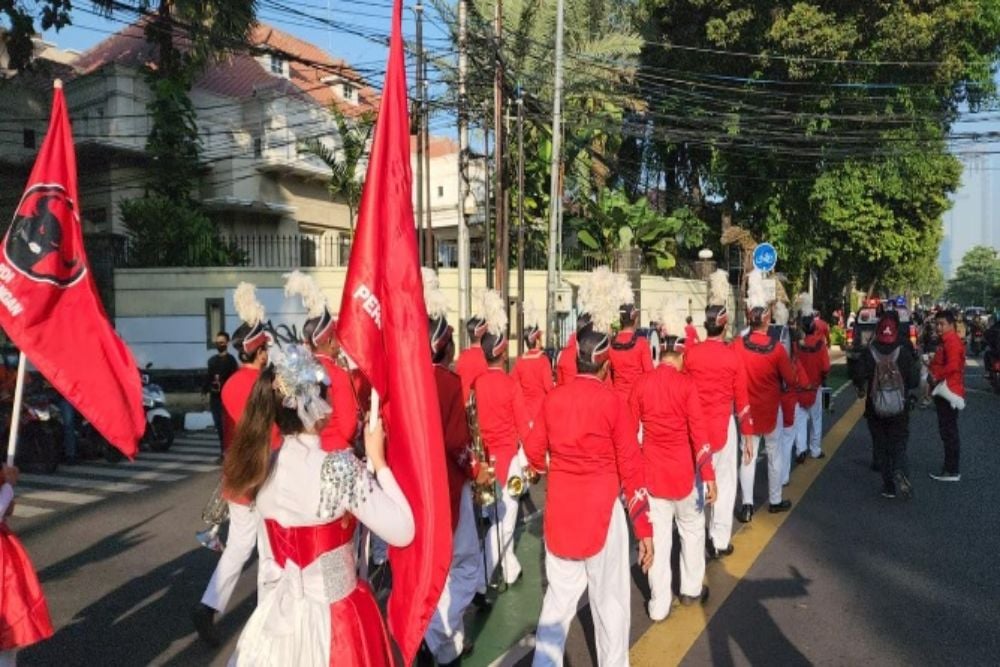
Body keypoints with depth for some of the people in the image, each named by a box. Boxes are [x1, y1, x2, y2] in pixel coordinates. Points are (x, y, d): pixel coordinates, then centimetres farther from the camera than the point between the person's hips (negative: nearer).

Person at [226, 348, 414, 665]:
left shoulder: (264, 467, -4)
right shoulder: (339, 467, -24)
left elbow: (270, 559, 6)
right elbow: (403, 532, -18)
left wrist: (269, 609, 18)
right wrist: (378, 462, -12)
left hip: (279, 616, 6)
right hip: (334, 620, -5)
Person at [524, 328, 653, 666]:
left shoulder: (552, 398, -2)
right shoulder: (613, 401, -11)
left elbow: (533, 451, 8)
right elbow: (630, 466, -10)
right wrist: (644, 527, -4)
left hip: (560, 509, 4)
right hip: (601, 509, -4)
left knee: (559, 596, 17)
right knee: (610, 600, 11)